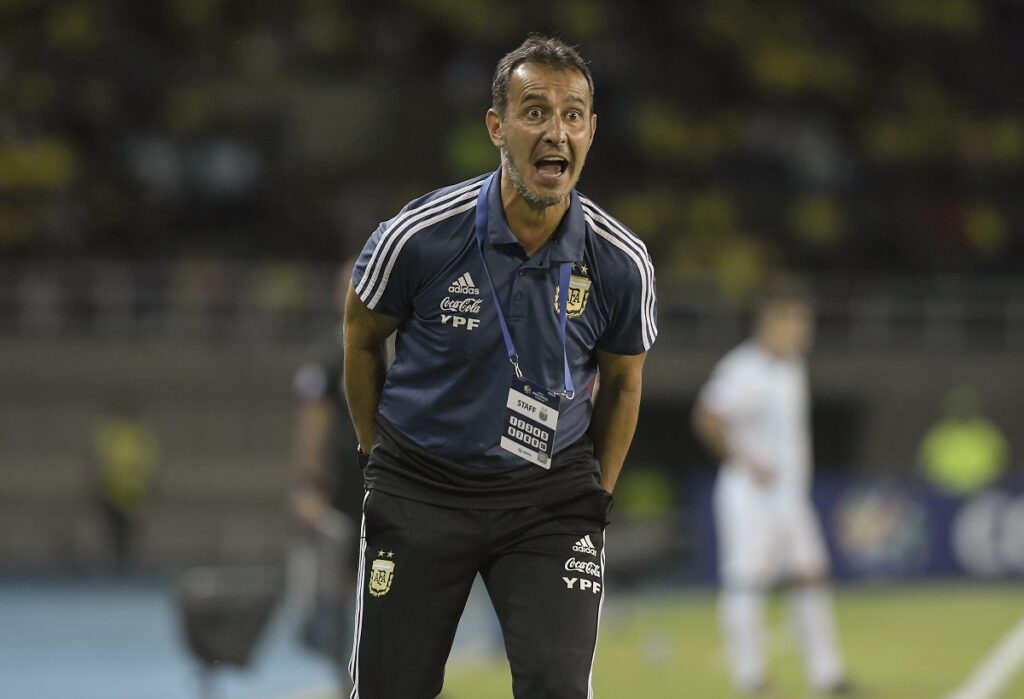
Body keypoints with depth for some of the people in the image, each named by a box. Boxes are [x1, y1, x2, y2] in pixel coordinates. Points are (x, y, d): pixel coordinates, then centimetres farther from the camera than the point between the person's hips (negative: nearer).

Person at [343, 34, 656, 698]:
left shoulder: (621, 262, -10)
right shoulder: (421, 236, -15)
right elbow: (361, 337, 5)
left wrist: (597, 497, 9)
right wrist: (379, 456, 10)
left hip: (551, 497, 1)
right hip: (421, 488, -1)